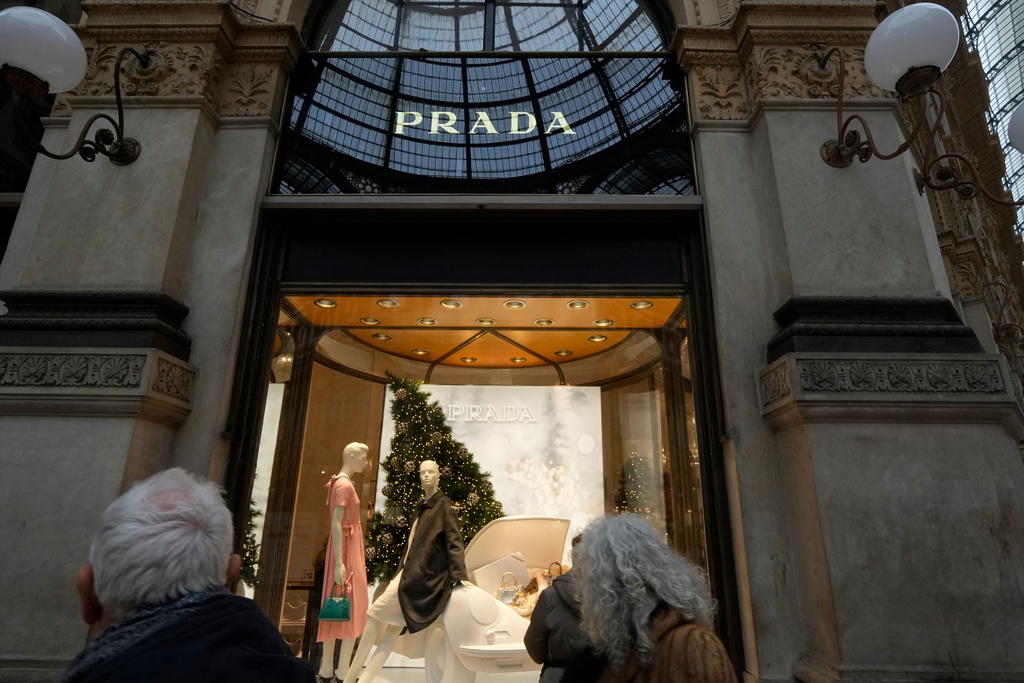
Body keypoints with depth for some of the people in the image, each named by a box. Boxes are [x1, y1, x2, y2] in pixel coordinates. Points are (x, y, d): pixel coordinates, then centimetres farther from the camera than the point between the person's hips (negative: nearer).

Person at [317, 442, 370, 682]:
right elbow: (336, 524, -23)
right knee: (351, 608, -3)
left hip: (348, 549, 9)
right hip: (347, 551, -9)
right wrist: (339, 562, -25)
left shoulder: (337, 482, 12)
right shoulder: (345, 485, -17)